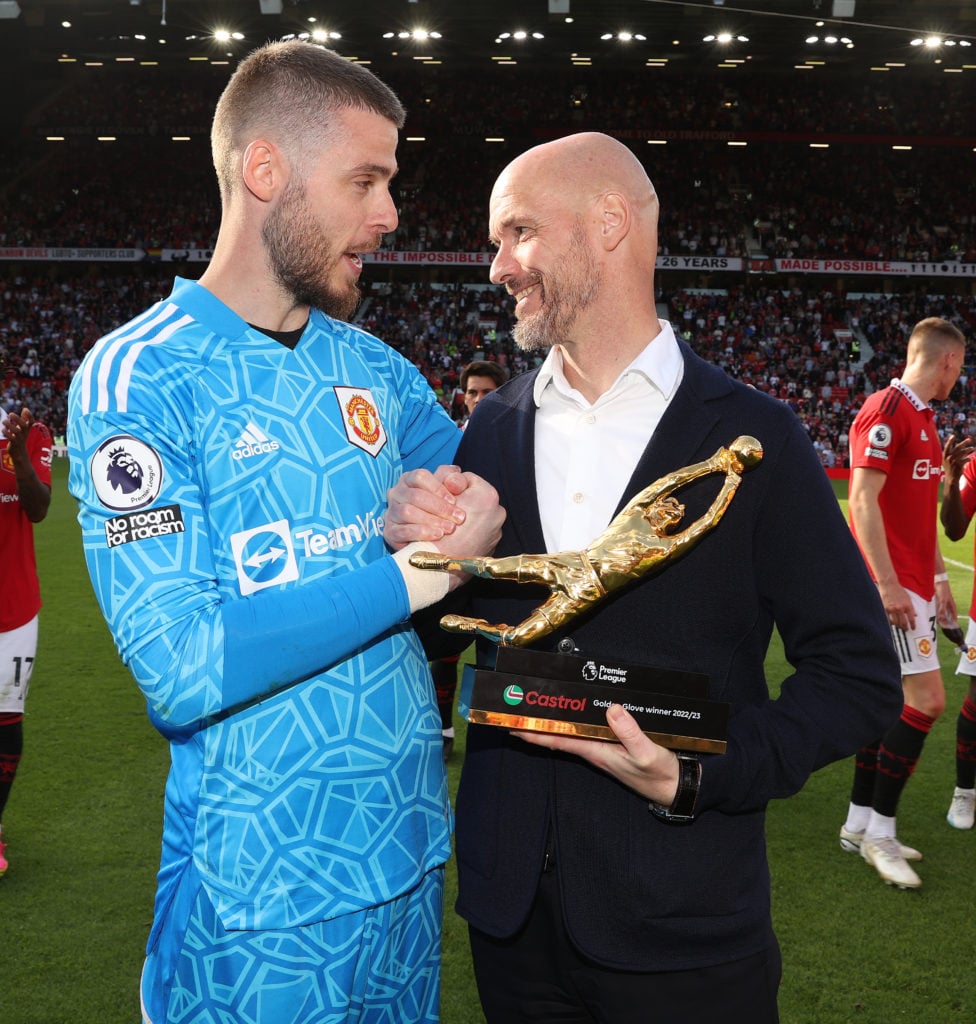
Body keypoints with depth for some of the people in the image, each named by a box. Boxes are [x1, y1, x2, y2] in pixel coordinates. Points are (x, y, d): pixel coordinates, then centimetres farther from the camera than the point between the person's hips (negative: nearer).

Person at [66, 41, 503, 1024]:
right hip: (262, 899, -6)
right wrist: (419, 572, -19)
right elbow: (183, 667, -23)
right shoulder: (139, 378, -15)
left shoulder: (373, 370, 5)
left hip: (412, 849, 6)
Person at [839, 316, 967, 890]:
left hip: (913, 583, 10)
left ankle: (861, 823, 20)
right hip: (894, 584, -10)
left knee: (892, 700, 12)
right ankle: (879, 830, 0)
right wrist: (886, 583, -23)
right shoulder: (886, 411, -13)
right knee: (926, 700, -10)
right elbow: (863, 500, -19)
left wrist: (937, 577, 22)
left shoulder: (923, 417, 17)